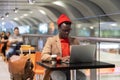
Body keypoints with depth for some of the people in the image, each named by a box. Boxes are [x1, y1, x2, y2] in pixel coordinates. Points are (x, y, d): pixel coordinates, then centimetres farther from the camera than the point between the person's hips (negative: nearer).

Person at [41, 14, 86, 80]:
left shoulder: (75, 41, 14)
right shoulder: (51, 40, 4)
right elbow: (44, 56, -8)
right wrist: (60, 58, -22)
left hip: (71, 70, 3)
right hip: (55, 69, -3)